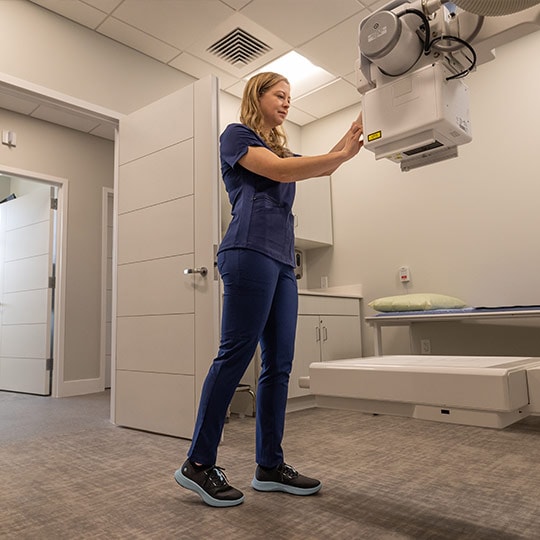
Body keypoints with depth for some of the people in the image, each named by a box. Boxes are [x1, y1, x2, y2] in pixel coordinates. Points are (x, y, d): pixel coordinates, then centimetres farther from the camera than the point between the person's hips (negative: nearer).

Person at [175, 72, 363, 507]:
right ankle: (198, 464, -1)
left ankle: (270, 466, 11)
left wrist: (346, 147, 0)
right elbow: (277, 170, -8)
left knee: (279, 363, 4)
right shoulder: (236, 135, 8)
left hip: (282, 259, 8)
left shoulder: (280, 146, 31)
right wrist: (342, 154, -9)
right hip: (250, 251, -8)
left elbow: (318, 168, 16)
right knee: (236, 353, -11)